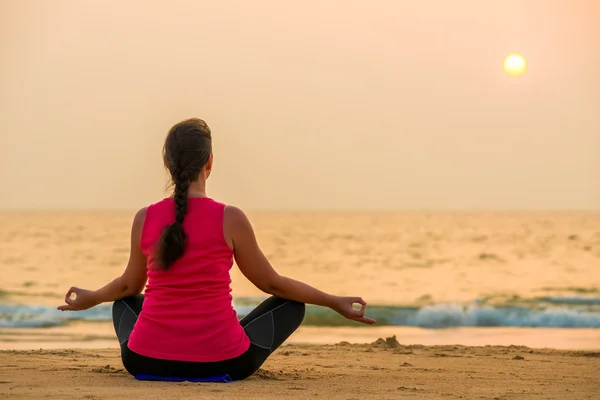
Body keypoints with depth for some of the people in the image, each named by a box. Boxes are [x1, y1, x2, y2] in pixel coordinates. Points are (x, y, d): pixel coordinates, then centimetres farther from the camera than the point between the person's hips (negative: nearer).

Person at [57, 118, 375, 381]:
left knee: (126, 301, 37)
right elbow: (271, 283, 3)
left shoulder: (145, 219, -1)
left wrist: (90, 298, 38)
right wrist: (334, 302, 17)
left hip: (146, 361, 3)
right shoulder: (230, 219, -9)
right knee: (290, 303, 21)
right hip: (221, 363, -3)